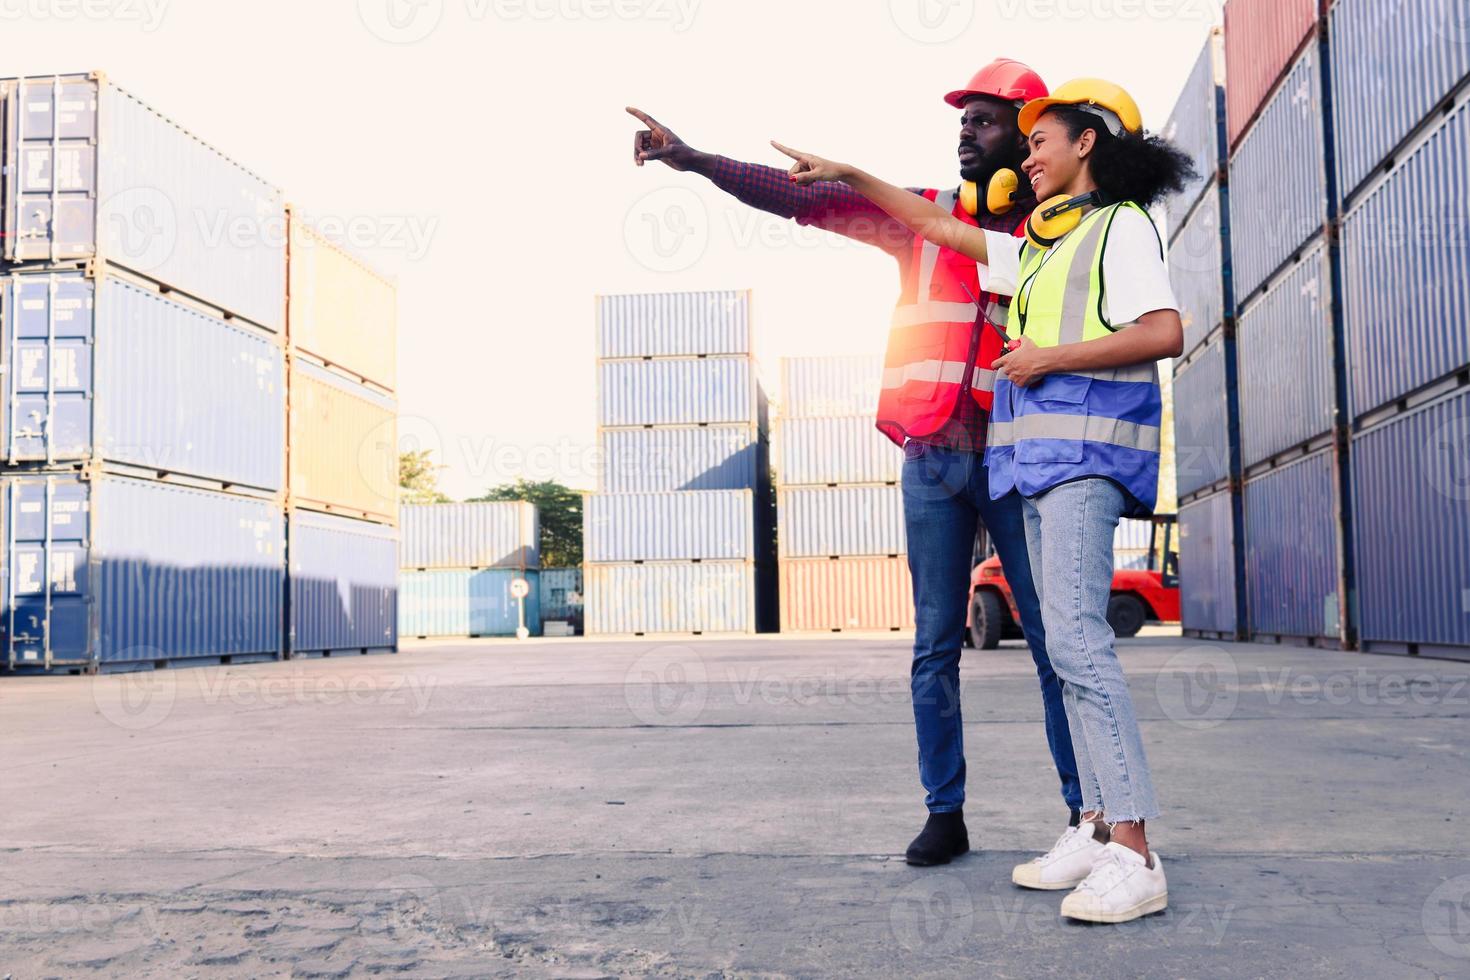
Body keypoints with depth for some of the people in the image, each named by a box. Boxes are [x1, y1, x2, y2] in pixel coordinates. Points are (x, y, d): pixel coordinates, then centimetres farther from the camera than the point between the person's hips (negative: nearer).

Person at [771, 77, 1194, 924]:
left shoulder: (1121, 225, 0)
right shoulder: (1039, 247, 24)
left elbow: (1165, 334, -14)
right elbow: (940, 227, 31)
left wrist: (1049, 358, -12)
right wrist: (852, 176, 32)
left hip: (1087, 445, -9)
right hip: (1042, 457, 9)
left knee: (1076, 634, -19)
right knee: (1071, 638, 4)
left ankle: (1134, 855, -20)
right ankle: (1098, 826, 7)